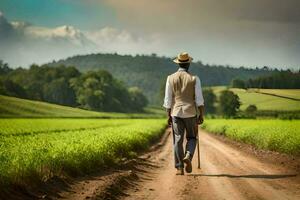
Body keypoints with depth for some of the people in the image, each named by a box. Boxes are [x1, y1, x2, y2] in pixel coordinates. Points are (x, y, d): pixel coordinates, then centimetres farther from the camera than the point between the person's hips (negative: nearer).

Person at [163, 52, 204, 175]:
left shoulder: (171, 78, 0)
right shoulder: (194, 79, -4)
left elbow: (168, 99, 1)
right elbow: (199, 99, -7)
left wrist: (168, 116, 8)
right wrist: (201, 115, 0)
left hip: (176, 112, 1)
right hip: (190, 113, -1)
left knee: (178, 140, 5)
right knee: (192, 137, 15)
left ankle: (179, 168, 3)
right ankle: (188, 156, -11)